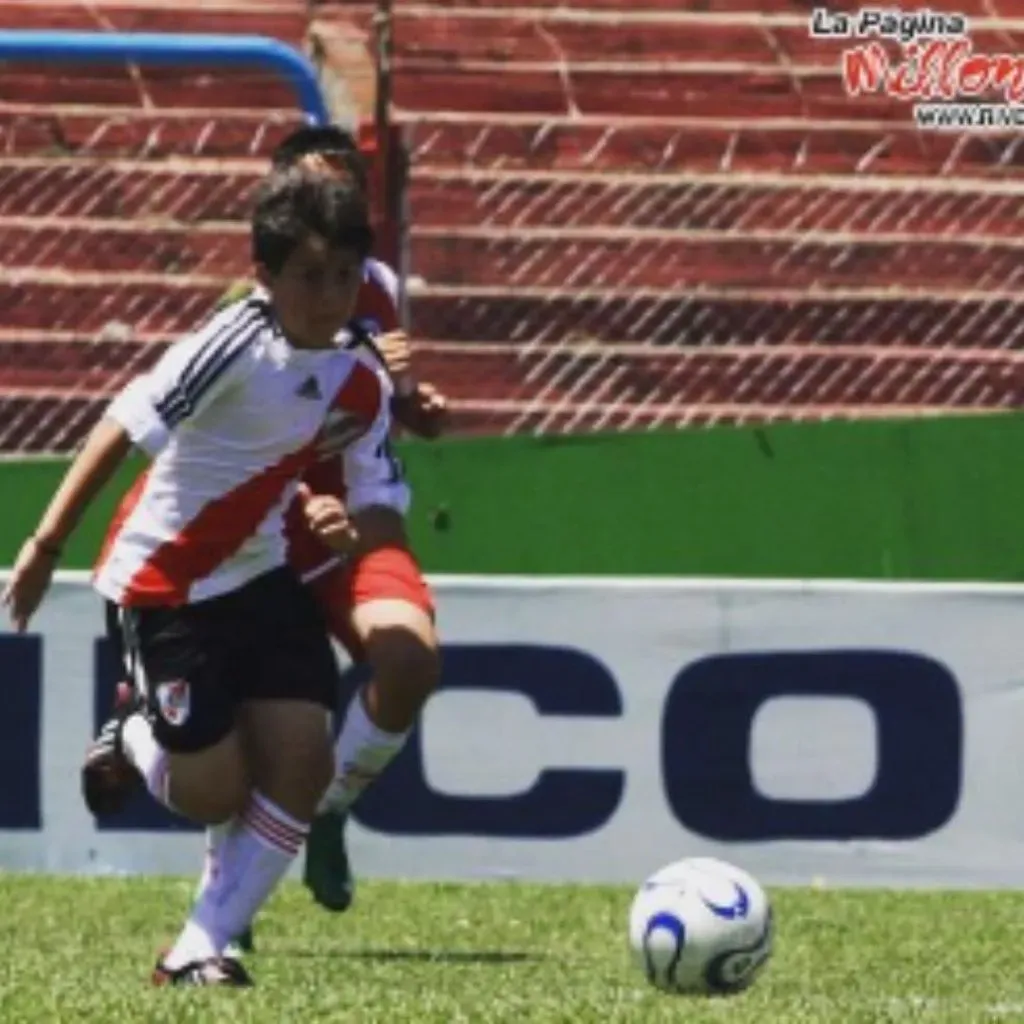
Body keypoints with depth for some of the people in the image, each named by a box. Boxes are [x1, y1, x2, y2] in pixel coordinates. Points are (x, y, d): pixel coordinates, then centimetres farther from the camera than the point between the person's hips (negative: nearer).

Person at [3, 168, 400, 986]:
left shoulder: (364, 389, -3)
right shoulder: (238, 343, -22)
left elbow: (382, 504, 3)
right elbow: (126, 427, -22)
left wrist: (349, 525, -23)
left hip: (262, 578, 6)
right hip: (165, 588, -6)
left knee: (303, 765, -8)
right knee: (216, 795, -6)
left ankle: (199, 951, 5)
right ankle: (135, 741, 30)